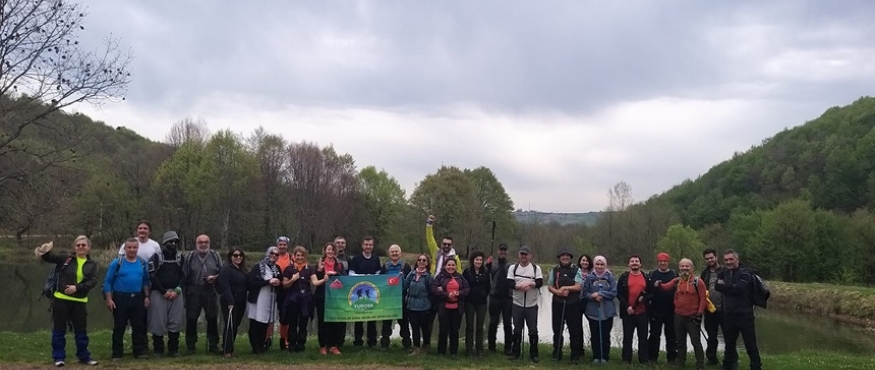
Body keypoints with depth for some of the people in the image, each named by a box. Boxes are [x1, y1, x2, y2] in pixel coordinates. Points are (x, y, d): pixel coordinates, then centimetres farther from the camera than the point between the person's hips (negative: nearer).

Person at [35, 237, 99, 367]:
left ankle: (84, 356, 21)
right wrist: (45, 252, -29)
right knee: (59, 330, 4)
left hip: (79, 301, 2)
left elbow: (93, 281, -7)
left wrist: (77, 287, -20)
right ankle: (59, 357, 14)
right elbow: (49, 257, -6)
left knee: (81, 330, 10)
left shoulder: (92, 264, 4)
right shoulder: (65, 258, 0)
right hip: (61, 299, -2)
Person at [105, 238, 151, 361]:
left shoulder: (143, 263, 5)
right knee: (119, 327, 3)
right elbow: (108, 282, -5)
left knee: (139, 326, 8)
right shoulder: (117, 263, -6)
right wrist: (109, 299, -10)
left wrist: (146, 296, 7)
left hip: (137, 298, 3)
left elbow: (145, 281, 13)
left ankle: (140, 351, 16)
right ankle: (117, 354, 10)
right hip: (120, 298, -3)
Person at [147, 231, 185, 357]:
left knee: (176, 322, 2)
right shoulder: (157, 256, -3)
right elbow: (152, 276, -7)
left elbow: (183, 276, 9)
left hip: (176, 293, 3)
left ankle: (173, 349, 12)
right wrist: (164, 291, -10)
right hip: (159, 293, -3)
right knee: (158, 322, -3)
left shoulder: (180, 257, 9)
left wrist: (176, 290, -6)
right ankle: (158, 349, 8)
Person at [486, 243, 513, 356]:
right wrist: (487, 266, -21)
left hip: (507, 298, 0)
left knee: (507, 323, 6)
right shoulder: (492, 265, 5)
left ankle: (508, 348, 14)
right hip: (494, 297, 0)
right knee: (493, 322, 7)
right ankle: (491, 346, 16)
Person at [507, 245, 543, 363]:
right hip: (517, 304, 1)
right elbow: (509, 283, -6)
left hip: (532, 305, -1)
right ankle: (515, 352, 17)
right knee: (517, 329, 8)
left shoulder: (536, 268, 3)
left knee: (533, 330, 2)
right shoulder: (513, 268, 5)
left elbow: (540, 282, -8)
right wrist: (519, 286, -23)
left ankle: (534, 354, 11)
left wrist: (530, 284, -25)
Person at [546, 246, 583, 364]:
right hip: (558, 303, 2)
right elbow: (549, 286, 5)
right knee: (557, 329, 9)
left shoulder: (576, 270, 0)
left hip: (573, 304, -2)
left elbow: (578, 287, -9)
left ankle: (575, 355, 11)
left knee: (574, 330, 2)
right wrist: (558, 291, -14)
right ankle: (557, 353, 19)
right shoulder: (554, 270, 7)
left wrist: (565, 287, -16)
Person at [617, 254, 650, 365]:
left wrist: (644, 298, -13)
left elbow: (651, 293, 8)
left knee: (643, 337, 6)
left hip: (642, 312, 1)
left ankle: (643, 360, 13)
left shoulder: (646, 277, 7)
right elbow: (619, 294, -2)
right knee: (627, 337, 4)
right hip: (628, 312, -1)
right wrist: (627, 306, -13)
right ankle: (626, 360, 11)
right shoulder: (623, 277, 2)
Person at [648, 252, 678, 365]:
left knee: (671, 335, 7)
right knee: (654, 334, 6)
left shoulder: (674, 274, 4)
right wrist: (654, 286, -18)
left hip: (671, 310, 0)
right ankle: (652, 357, 13)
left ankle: (672, 358, 15)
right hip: (655, 310, 0)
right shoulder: (652, 275, 5)